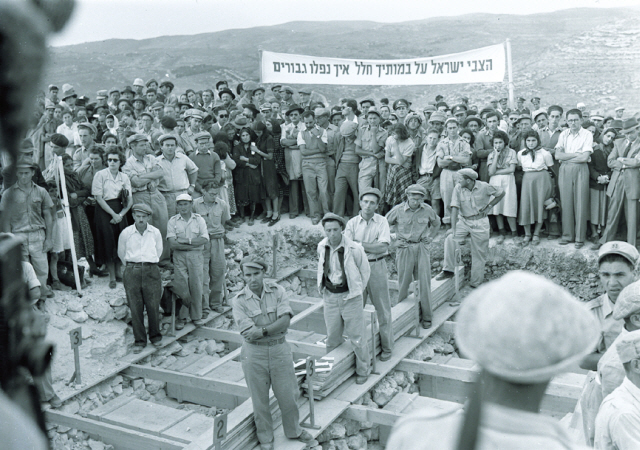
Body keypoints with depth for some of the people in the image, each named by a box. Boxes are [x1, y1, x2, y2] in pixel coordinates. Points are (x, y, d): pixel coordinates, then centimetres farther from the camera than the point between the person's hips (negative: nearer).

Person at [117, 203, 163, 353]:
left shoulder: (155, 232, 5)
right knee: (135, 307, 0)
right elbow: (121, 253, 17)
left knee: (153, 305, -1)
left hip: (151, 270, 0)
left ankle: (155, 336, 18)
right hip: (132, 272, 0)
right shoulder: (126, 233, 3)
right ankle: (139, 340, 11)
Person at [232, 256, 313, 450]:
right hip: (254, 353, -1)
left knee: (288, 394, 13)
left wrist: (262, 330, -24)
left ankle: (294, 431, 37)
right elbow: (248, 332, -17)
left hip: (280, 349, 1)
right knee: (260, 399, 12)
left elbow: (286, 320, -15)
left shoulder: (278, 291, -4)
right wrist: (275, 327, -16)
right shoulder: (239, 300, -9)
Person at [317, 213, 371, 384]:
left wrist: (356, 291, 5)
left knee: (356, 336, 5)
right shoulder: (321, 247, -4)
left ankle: (362, 371, 24)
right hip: (330, 296, 4)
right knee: (332, 338, 15)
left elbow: (365, 271, -2)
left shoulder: (354, 249, -18)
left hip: (350, 297, -4)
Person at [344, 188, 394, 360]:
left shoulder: (381, 221, -2)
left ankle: (386, 348, 18)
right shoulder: (352, 223, 1)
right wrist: (372, 247, -19)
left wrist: (359, 244, -15)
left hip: (377, 267, -1)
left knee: (383, 309, 5)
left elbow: (383, 247, -14)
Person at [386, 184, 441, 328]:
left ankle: (426, 316, 10)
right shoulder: (398, 210, -6)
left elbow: (436, 223, 21)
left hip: (421, 248, 1)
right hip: (404, 249, -1)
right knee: (403, 282, 5)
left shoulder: (427, 210, 0)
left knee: (424, 282, 0)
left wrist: (430, 237, 11)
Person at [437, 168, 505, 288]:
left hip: (480, 223, -1)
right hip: (463, 221, 1)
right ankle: (448, 270, -13)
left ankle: (476, 282, 18)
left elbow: (501, 193, 4)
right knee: (450, 239, -23)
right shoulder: (458, 188, -10)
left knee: (479, 253, 4)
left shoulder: (484, 187, -11)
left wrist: (488, 207, -2)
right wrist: (453, 228, -22)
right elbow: (454, 208, -14)